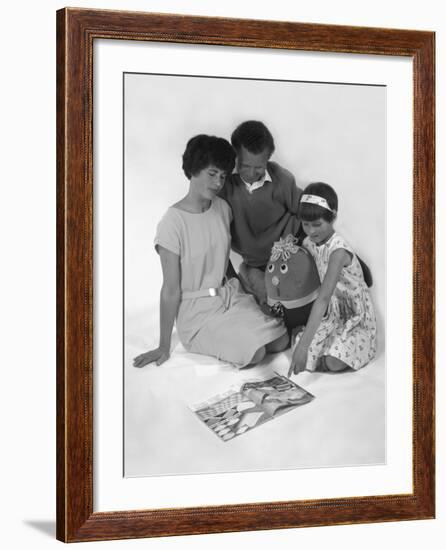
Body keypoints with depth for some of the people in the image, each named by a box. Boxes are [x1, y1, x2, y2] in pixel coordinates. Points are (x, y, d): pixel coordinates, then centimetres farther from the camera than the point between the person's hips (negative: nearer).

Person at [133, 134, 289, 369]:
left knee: (280, 342, -12)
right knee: (254, 353, -23)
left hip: (229, 295, 6)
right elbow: (171, 291, -15)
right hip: (197, 310, -6)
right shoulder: (172, 223, -18)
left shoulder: (223, 208, 1)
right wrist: (164, 347, -11)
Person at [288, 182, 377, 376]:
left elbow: (323, 298, -38)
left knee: (333, 363, -25)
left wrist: (303, 346, -45)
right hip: (332, 312, 6)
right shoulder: (309, 243, -6)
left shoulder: (339, 250, -30)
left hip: (356, 315, -6)